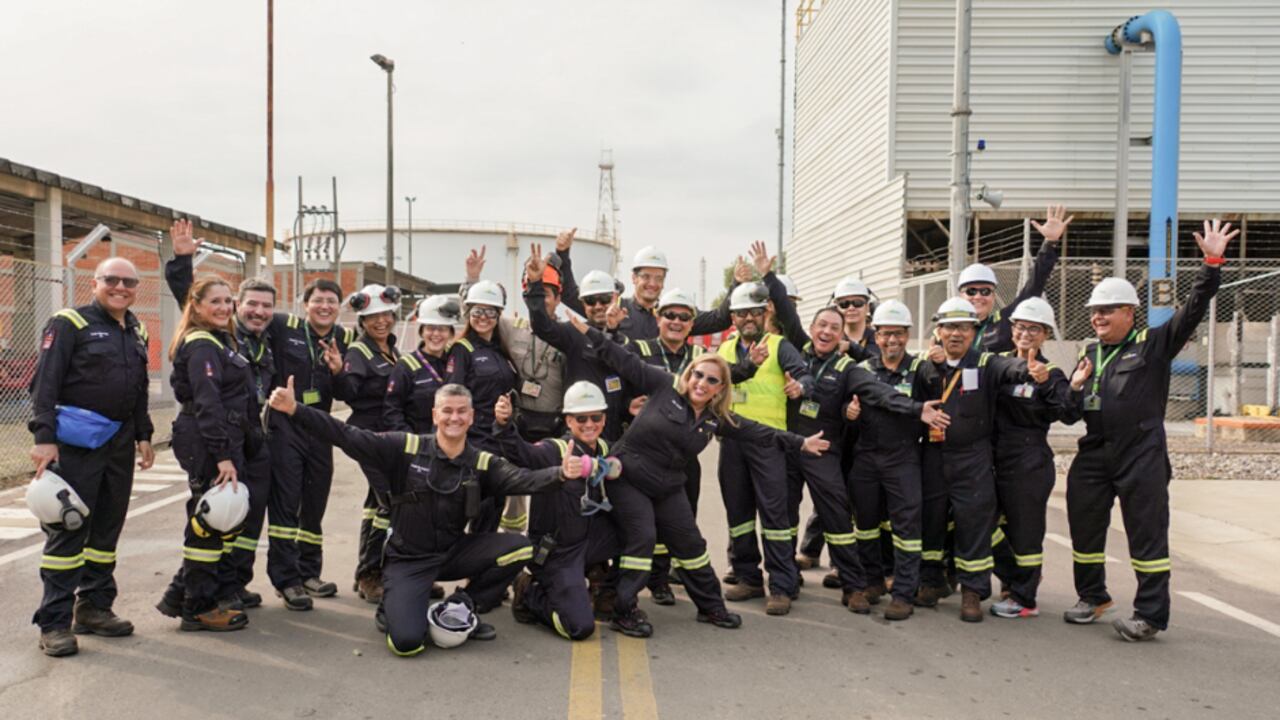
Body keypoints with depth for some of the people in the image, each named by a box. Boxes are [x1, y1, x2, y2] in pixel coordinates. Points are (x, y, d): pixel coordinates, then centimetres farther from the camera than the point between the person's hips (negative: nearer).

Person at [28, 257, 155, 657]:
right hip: (75, 443, -7)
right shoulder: (69, 324, -6)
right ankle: (54, 622, 4)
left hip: (119, 443, 7)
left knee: (107, 529, 12)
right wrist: (44, 437, -19)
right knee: (67, 531, -4)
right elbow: (45, 383, -12)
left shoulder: (137, 333, 14)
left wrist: (143, 436, 16)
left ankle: (93, 607, 23)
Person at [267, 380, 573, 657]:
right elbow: (347, 437, -14)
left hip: (454, 553, 3)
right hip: (407, 559, -3)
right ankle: (394, 607, 15)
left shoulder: (483, 463, -4)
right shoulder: (405, 448, -9)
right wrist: (294, 409, -24)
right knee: (407, 642, -24)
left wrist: (561, 473, -42)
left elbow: (523, 480, -21)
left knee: (518, 546, -18)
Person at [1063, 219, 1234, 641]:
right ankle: (1093, 597, 30)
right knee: (1084, 528, 12)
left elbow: (1194, 309, -11)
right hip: (1093, 456, 6)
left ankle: (1150, 615, 8)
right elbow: (1070, 407, 18)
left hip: (1142, 457, -6)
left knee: (1147, 534, 0)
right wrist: (1074, 388, -4)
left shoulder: (1154, 344, -1)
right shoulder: (1089, 352, 14)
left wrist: (1212, 264, -18)